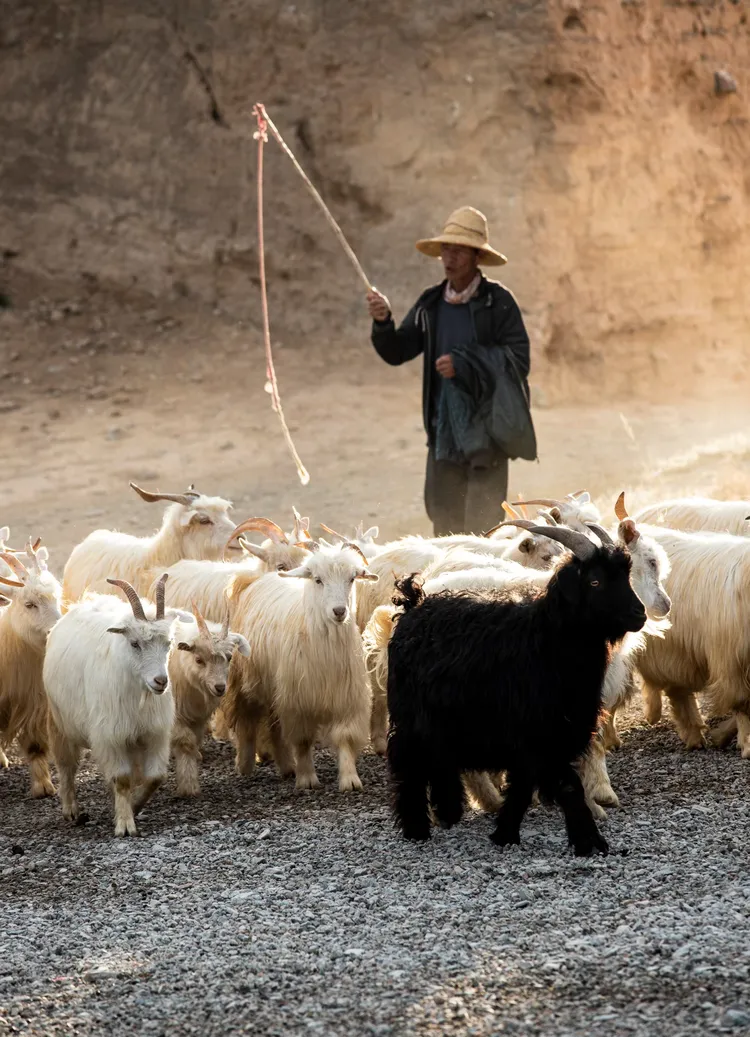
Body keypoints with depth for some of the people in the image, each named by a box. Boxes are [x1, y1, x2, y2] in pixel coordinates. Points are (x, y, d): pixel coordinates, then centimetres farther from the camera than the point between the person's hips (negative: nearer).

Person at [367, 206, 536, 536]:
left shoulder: (498, 301, -9)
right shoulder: (431, 304, 5)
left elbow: (518, 360, -14)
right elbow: (397, 352, 3)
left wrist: (463, 365, -21)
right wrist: (383, 323, -17)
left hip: (486, 431, -5)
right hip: (444, 431, 5)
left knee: (482, 524, -6)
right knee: (443, 512, 12)